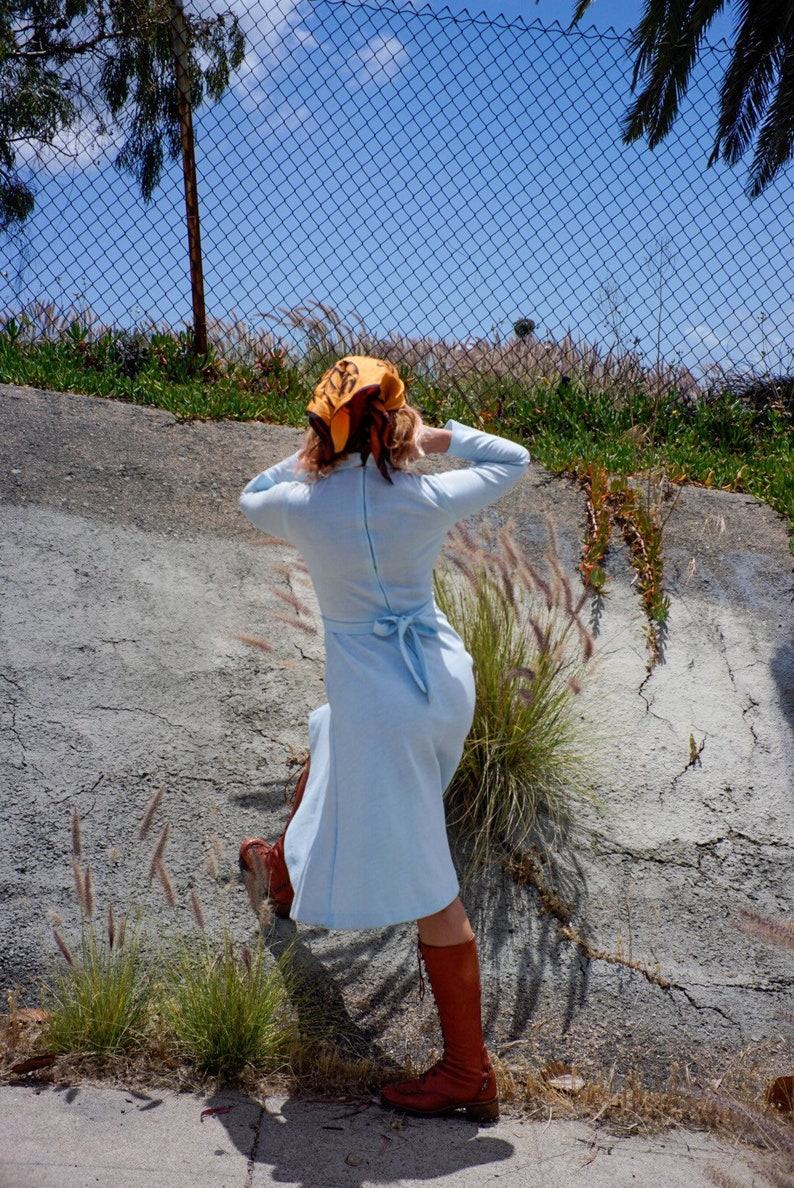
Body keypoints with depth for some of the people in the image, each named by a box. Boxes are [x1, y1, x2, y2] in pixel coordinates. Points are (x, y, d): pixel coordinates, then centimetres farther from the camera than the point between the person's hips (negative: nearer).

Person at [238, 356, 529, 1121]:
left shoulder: (301, 507, -11)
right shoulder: (428, 500, -7)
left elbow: (251, 498, 14)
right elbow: (514, 460, 12)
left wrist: (309, 459, 19)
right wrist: (439, 438, 11)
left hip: (379, 703, -5)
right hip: (444, 679, 5)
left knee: (429, 889, 0)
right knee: (327, 740, 35)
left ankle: (469, 1075, 11)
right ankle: (288, 872, 60)